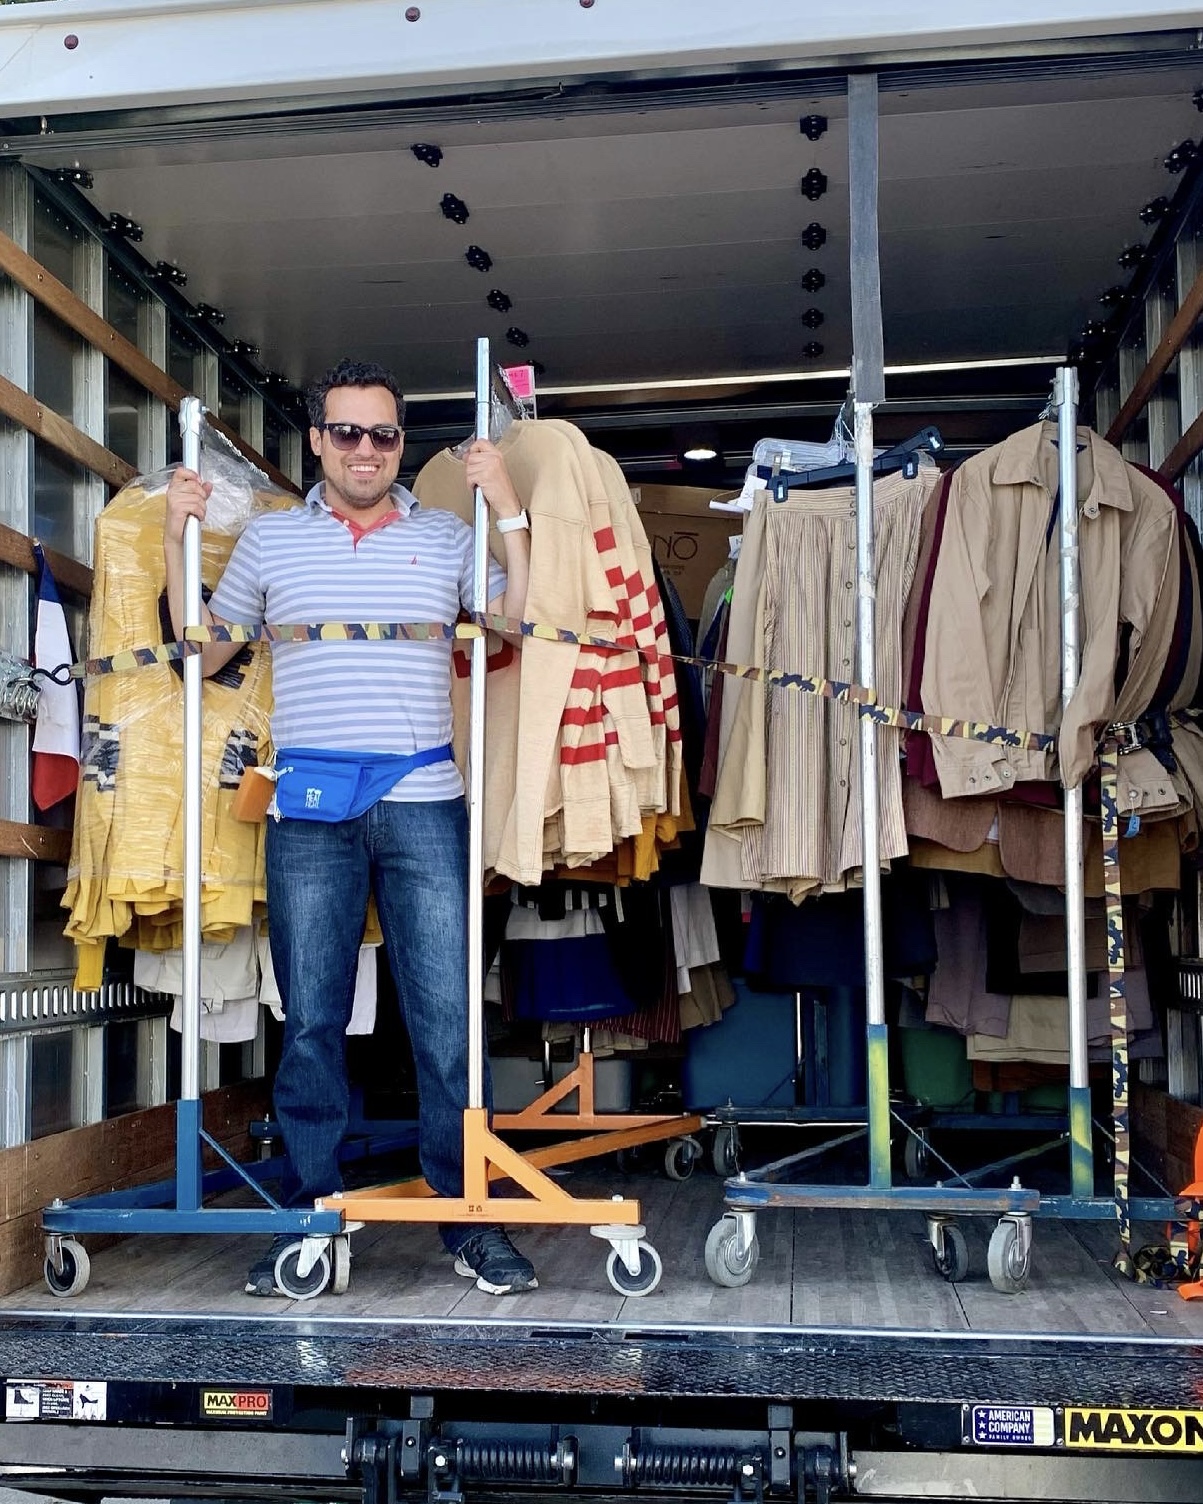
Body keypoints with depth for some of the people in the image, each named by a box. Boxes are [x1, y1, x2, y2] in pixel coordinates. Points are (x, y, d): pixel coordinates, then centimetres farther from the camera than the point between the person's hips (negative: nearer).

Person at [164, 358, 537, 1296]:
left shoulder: (448, 538, 13)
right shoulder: (269, 537, 14)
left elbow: (522, 622, 5)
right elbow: (202, 650, 18)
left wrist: (510, 511, 0)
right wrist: (176, 540, 9)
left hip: (425, 804, 0)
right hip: (309, 807, 1)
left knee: (448, 1013, -2)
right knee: (311, 1020, 4)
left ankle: (468, 1215, 8)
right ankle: (312, 1216, 14)